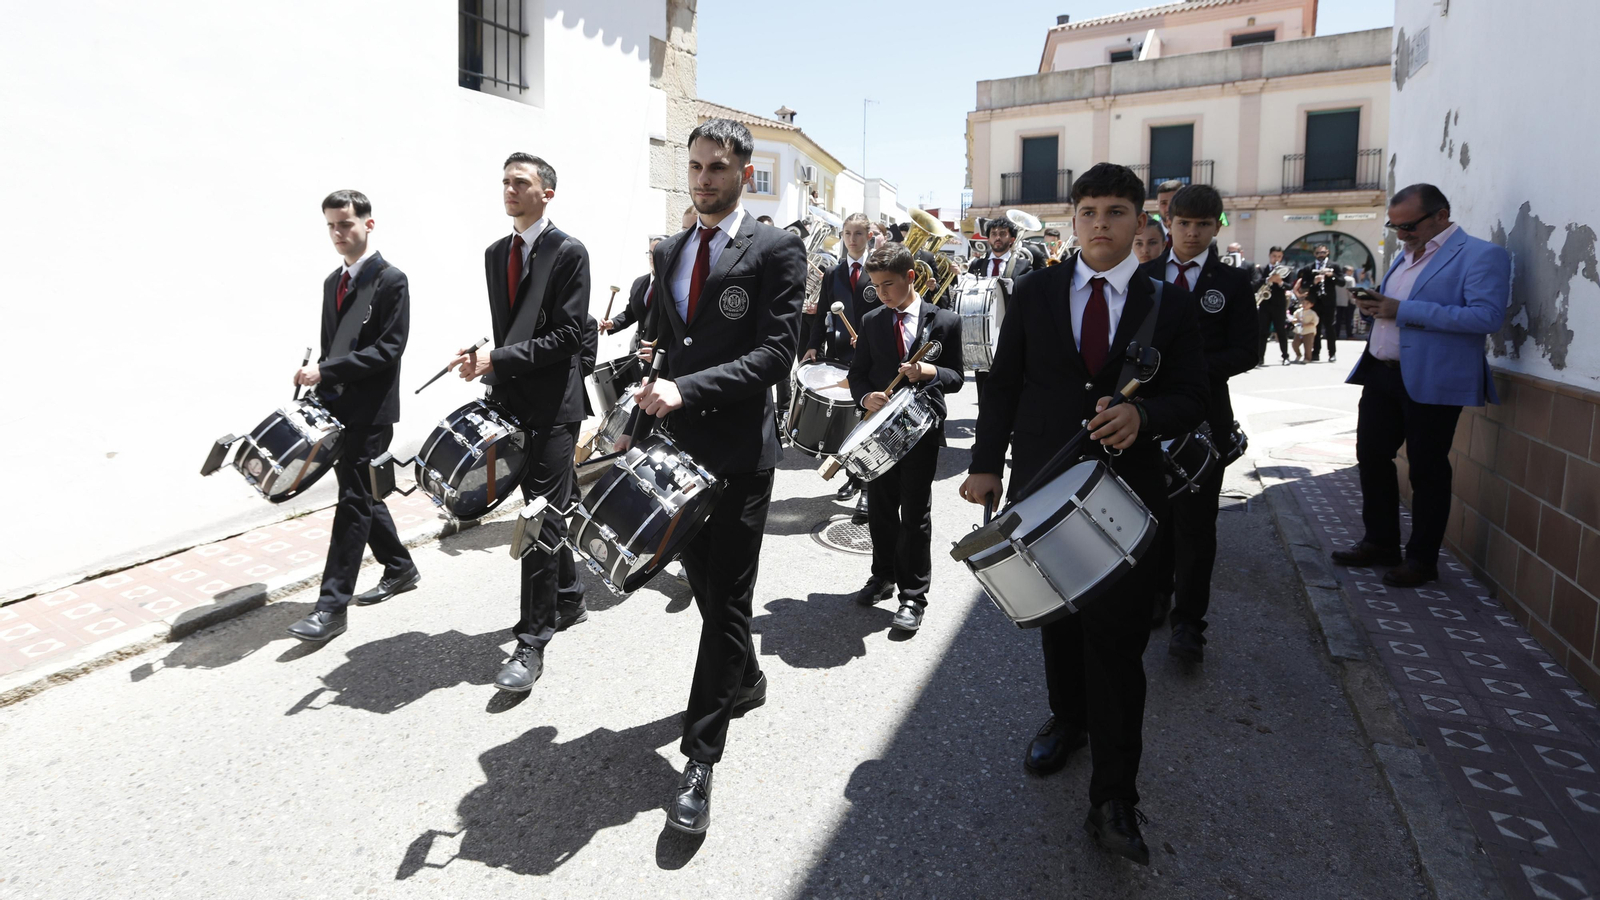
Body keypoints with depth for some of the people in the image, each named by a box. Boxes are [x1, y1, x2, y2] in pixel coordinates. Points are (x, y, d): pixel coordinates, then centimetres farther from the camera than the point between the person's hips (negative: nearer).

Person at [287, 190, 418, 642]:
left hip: (370, 410, -8)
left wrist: (325, 371, -19)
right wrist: (319, 387, 10)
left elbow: (388, 350, -17)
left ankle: (333, 605, -5)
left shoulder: (390, 280, -8)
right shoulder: (333, 281, 16)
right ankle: (400, 568, 31)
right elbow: (331, 347, 21)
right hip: (337, 407, 8)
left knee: (354, 500, -7)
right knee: (362, 494, 14)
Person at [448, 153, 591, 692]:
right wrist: (488, 366, 4)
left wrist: (498, 360, -20)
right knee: (550, 510, 17)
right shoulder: (496, 254, 14)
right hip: (513, 401, 7)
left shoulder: (569, 253, -8)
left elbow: (568, 335, -15)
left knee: (542, 520, -6)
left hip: (553, 406, -7)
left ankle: (531, 643, -1)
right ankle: (569, 601, 34)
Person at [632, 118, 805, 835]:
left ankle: (700, 757, 7)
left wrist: (687, 389, -25)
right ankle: (745, 680, 43)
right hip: (678, 445, 7)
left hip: (738, 451, -6)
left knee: (726, 597, -1)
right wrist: (648, 401, 5)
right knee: (703, 581, 18)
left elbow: (775, 352, -16)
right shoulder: (669, 252, 14)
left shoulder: (776, 250, -6)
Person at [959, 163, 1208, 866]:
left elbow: (1190, 400, 1)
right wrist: (986, 463, -1)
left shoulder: (1171, 304, 2)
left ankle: (1114, 799, 8)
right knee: (1057, 620, 17)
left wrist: (1142, 414, -20)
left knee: (1117, 639, -4)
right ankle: (1068, 720, 43)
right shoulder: (1034, 292, 5)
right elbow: (1003, 384, 6)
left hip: (1127, 494, -2)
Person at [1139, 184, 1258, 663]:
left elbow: (1245, 351, -3)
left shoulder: (1233, 282, 2)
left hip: (1204, 413, -2)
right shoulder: (1143, 276, 9)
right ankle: (1154, 597, 28)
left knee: (1195, 519, -1)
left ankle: (1188, 623, 6)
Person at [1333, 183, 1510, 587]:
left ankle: (1422, 559, 16)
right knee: (1371, 456, 13)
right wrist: (1376, 304, 2)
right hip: (1381, 373, 8)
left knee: (1427, 469, 3)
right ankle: (1380, 543, 28)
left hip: (1430, 382, -8)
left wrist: (1403, 310, -23)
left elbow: (1487, 316, -22)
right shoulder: (1407, 254, 17)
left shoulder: (1480, 255, -9)